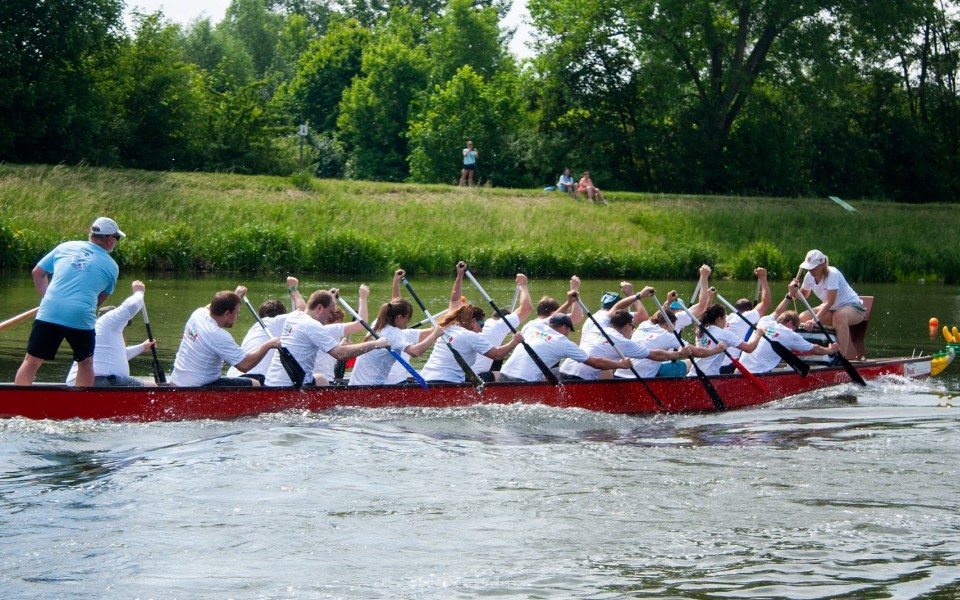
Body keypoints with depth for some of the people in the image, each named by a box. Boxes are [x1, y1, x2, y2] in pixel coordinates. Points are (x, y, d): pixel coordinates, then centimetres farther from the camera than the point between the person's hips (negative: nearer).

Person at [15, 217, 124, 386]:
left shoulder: (65, 247, 15)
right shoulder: (111, 267, 9)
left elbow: (37, 273, 20)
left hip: (48, 314, 1)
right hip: (81, 318, -1)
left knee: (31, 362, 7)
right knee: (85, 363, 21)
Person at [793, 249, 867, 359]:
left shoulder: (832, 274, -27)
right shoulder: (810, 276, -6)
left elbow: (829, 302, -33)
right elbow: (803, 295, 5)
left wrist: (815, 320, -42)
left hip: (853, 306, -8)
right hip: (832, 309, 8)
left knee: (839, 316, -42)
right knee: (803, 318, -6)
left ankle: (841, 356, -44)